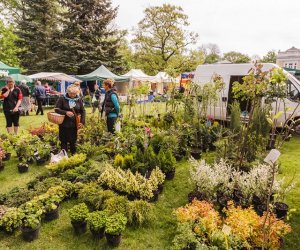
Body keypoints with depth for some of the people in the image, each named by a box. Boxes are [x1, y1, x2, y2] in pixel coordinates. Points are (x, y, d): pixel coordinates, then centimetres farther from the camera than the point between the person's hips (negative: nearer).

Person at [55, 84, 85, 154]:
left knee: (73, 141, 10)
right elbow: (56, 109, -5)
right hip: (64, 124, -1)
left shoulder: (79, 100, 3)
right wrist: (66, 112, -22)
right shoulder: (62, 98, -5)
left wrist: (82, 122, -2)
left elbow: (83, 111, 8)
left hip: (74, 124, 2)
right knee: (63, 141, 8)